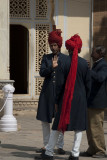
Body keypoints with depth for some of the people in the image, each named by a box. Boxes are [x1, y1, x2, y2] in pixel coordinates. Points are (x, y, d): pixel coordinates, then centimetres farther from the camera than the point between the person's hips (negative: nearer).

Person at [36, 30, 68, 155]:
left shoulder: (66, 59, 4)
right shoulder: (46, 58, 9)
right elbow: (42, 73, -3)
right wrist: (52, 67, -20)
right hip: (47, 92, 3)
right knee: (44, 119, 3)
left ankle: (60, 146, 2)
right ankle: (46, 145, 13)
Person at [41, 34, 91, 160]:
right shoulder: (84, 63, -1)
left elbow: (59, 84, -7)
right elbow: (88, 84, 2)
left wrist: (56, 101, 0)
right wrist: (85, 100, 13)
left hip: (66, 98, -1)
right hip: (80, 98, 1)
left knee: (58, 126, 7)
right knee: (79, 127, 6)